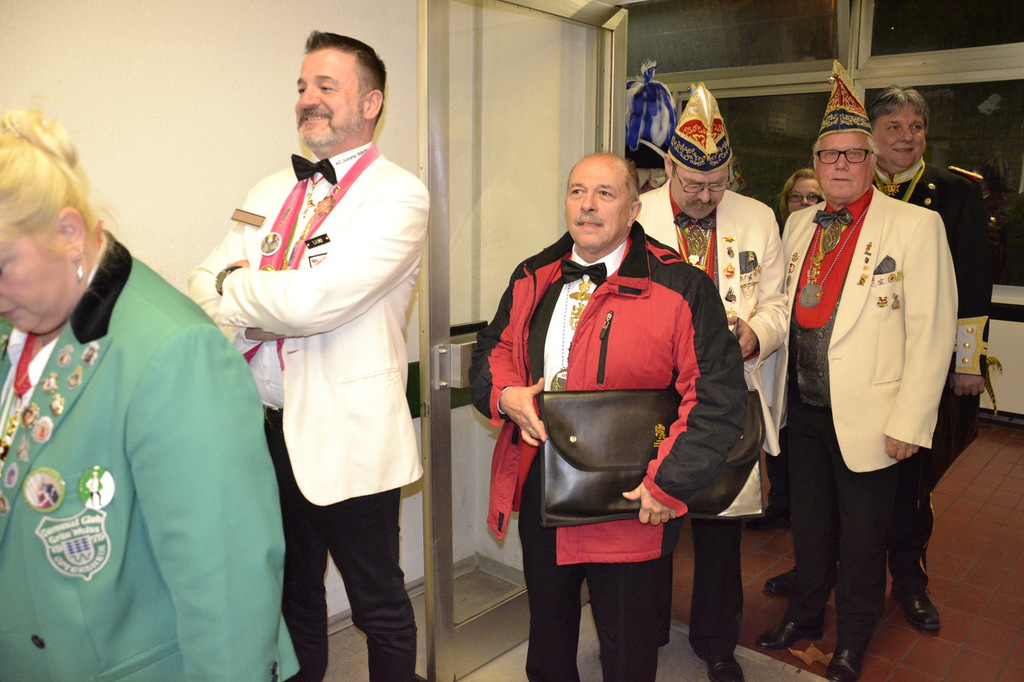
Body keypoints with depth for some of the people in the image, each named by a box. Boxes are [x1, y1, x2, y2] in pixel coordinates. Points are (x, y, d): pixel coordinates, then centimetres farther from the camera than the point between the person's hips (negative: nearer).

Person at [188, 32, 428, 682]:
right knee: (291, 592, 22)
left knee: (378, 604, 11)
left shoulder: (398, 195, -13)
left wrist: (238, 285, -5)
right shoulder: (272, 191, 11)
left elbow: (314, 300, -24)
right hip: (269, 428, 7)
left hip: (347, 439, -6)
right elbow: (203, 285, 8)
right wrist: (255, 313, -13)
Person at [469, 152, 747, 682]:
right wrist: (505, 395, -8)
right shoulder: (532, 280, 4)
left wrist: (667, 482, -18)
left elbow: (718, 395, -15)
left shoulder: (679, 288, -13)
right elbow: (492, 351, 14)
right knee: (547, 629, 26)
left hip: (628, 506, -4)